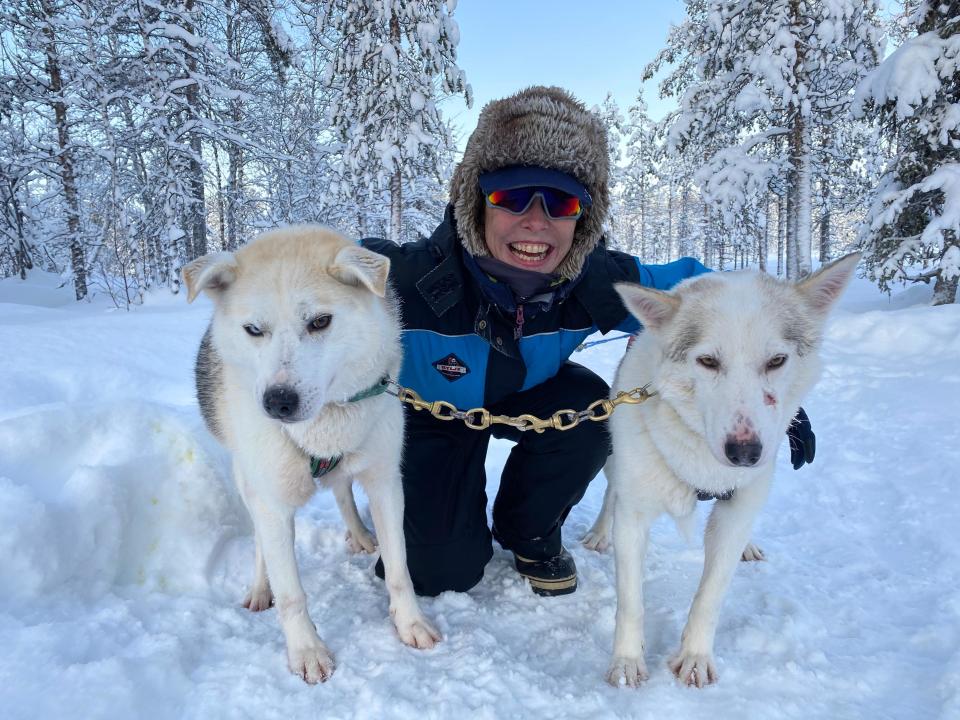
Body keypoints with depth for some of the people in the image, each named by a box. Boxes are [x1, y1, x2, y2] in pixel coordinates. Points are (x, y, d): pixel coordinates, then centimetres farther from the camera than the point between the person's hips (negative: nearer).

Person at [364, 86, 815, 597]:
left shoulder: (599, 282, -28)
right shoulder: (406, 279, -38)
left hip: (524, 395, 3)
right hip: (425, 412, -2)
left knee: (591, 413, -28)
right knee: (445, 572, -11)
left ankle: (528, 532, 4)